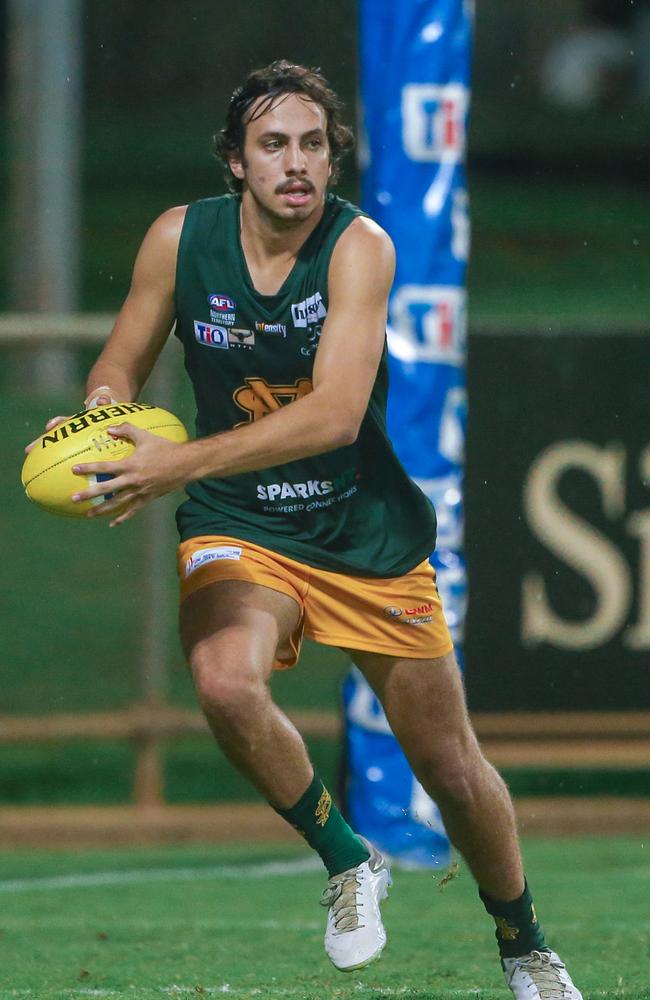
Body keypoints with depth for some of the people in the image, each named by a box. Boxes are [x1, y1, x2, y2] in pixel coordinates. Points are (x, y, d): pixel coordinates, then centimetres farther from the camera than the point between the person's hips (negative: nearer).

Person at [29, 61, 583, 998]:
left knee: (451, 767, 7)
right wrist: (100, 416, -18)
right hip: (239, 530, 1)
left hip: (370, 532, -1)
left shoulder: (360, 246, -18)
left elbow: (336, 413, -30)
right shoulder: (180, 237, -9)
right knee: (226, 682, -32)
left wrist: (181, 463, -39)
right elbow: (120, 369, 7)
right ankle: (347, 860, -6)